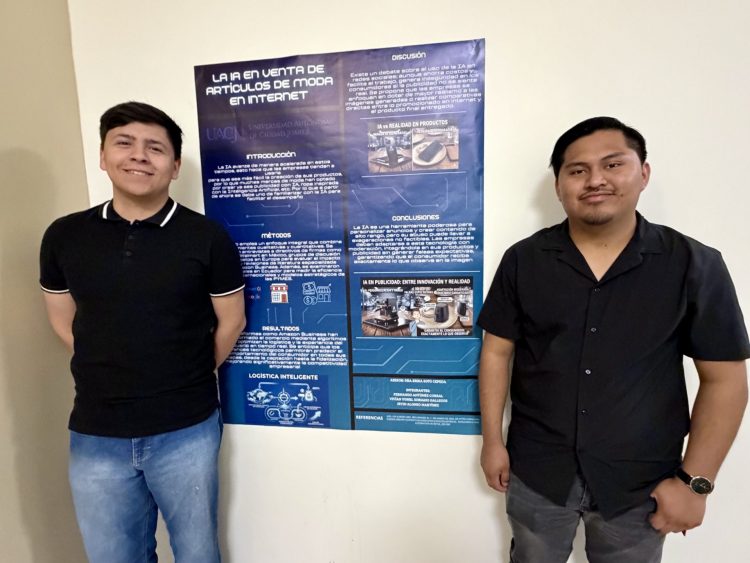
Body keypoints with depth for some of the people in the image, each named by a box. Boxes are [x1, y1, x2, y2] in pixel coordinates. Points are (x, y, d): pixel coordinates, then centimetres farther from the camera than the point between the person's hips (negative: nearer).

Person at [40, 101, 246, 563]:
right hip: (96, 436, 3)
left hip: (186, 432, -2)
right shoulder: (63, 237, -1)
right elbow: (64, 322, 11)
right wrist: (111, 374, 6)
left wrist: (186, 380, 5)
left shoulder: (208, 238, -10)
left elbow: (231, 321, -1)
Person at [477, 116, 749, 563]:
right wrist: (493, 441, -2)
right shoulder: (523, 260, -7)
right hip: (536, 472, 1)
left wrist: (695, 480, -5)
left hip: (640, 484, 0)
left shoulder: (695, 265, -9)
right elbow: (497, 352, -2)